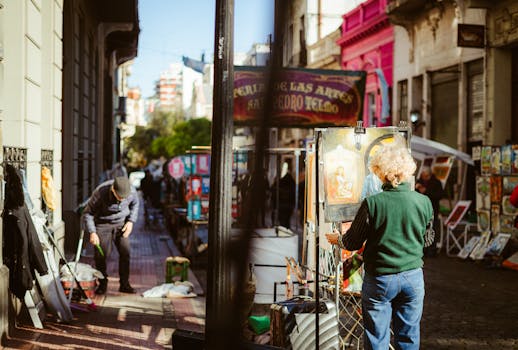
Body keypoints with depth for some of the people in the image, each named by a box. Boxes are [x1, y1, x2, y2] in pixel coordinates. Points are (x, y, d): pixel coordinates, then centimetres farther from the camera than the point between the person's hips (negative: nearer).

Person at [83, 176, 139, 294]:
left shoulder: (131, 192, -20)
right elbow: (88, 213, -17)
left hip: (121, 224, 3)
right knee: (101, 254, -6)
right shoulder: (100, 193, -29)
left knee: (125, 252, -4)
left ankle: (124, 284, 8)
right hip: (102, 224, -2)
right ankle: (102, 283, 13)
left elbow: (135, 204, 6)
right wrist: (92, 232, -23)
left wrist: (131, 221, -4)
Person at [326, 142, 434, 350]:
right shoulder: (424, 202, -7)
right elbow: (428, 239, 9)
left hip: (379, 280, -3)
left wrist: (336, 239, 16)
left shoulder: (371, 204, -17)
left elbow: (352, 242, -6)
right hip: (413, 278, 3)